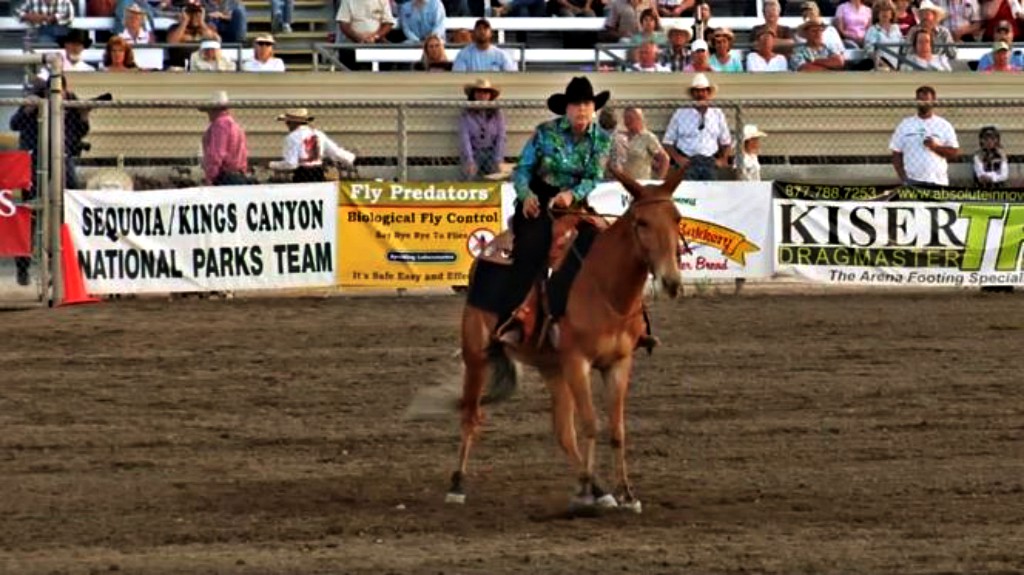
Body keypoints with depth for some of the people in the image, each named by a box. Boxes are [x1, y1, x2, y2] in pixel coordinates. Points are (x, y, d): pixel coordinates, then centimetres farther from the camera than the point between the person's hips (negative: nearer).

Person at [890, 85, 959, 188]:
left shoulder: (944, 125, 7)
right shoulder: (905, 125, 10)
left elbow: (955, 152, 4)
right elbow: (896, 154, 9)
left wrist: (936, 147, -12)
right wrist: (903, 178, -2)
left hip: (937, 182, 0)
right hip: (912, 182, 0)